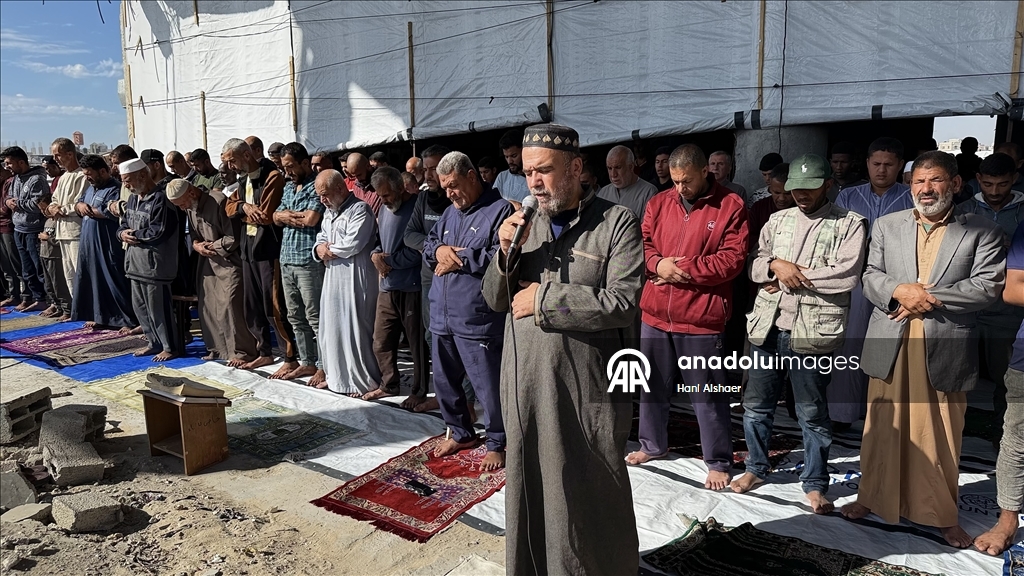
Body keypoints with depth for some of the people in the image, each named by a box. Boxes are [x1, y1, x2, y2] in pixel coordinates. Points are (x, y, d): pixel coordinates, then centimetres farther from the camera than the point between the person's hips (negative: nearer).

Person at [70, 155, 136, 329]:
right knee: (94, 280, 14)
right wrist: (80, 205, -4)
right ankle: (100, 316, 24)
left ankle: (129, 320, -1)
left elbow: (110, 212, -26)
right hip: (89, 245, 9)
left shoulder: (114, 189, -13)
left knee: (115, 282, -6)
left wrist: (88, 210, -10)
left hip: (109, 248, -9)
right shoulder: (91, 188, 17)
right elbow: (78, 204, 21)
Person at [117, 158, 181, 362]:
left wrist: (134, 235, -9)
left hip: (155, 263, -10)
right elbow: (124, 224, 22)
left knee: (158, 308, -3)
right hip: (136, 261, 10)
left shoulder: (161, 197, -16)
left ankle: (171, 347, 10)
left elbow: (159, 231, -22)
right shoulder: (133, 198, 15)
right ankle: (155, 343, 28)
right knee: (140, 306, 16)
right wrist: (122, 233, -2)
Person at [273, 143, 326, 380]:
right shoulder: (289, 186, 18)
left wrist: (289, 215, 0)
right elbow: (277, 217, 10)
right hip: (287, 258, 9)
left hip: (309, 261, -9)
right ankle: (306, 362, 23)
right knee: (295, 317, 13)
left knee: (315, 316, -5)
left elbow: (311, 219, -18)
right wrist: (299, 216, -6)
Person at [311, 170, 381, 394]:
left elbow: (353, 244, -22)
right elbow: (320, 240, 19)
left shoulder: (360, 209, -12)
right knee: (332, 325, 14)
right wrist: (319, 249, -5)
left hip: (355, 278, -9)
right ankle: (333, 372, 27)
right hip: (332, 277, 9)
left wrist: (329, 249, -7)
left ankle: (363, 379, 5)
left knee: (356, 328, -4)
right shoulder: (329, 212, 18)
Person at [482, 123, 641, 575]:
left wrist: (543, 298, -13)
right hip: (524, 385, 5)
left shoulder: (616, 223, -6)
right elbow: (495, 300, 10)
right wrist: (506, 252, -9)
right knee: (528, 491, 17)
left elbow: (623, 302, -18)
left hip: (586, 390, -5)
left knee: (589, 499, 9)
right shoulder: (527, 224, 10)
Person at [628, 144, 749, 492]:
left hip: (702, 317, -5)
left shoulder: (730, 206, -5)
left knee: (708, 394, 5)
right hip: (655, 313, 5)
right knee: (652, 384, 18)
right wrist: (658, 265, -12)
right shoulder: (659, 203, 9)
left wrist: (682, 268, -15)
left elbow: (732, 259, -11)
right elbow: (643, 244, 9)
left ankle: (718, 462, 22)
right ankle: (652, 445, 38)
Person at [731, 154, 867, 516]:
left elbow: (845, 276, -14)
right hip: (768, 325, 5)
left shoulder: (849, 224, -1)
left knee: (812, 412, 5)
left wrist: (794, 274, -9)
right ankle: (756, 468, 31)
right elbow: (754, 267, 11)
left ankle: (815, 483, 22)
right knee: (756, 404, 12)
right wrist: (775, 264, -10)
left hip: (813, 330, -4)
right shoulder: (777, 220, 14)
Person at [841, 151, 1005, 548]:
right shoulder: (887, 226, 9)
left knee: (941, 436, 9)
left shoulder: (982, 232, 1)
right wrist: (899, 291, -16)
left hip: (946, 349, -2)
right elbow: (870, 276, 4)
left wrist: (929, 298, -15)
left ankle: (943, 514, 26)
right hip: (891, 346, 2)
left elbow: (988, 286, -8)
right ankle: (871, 497, 28)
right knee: (883, 428, 13)